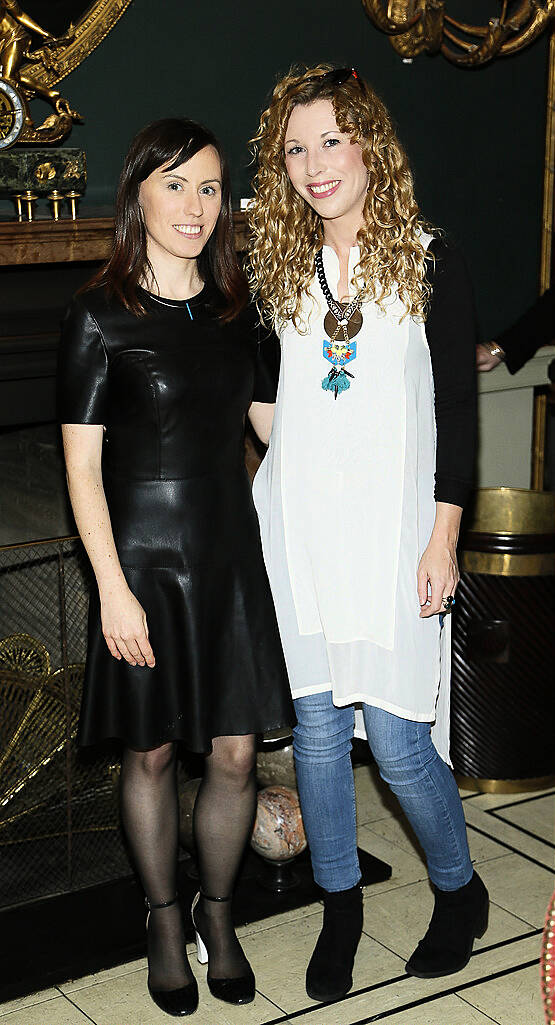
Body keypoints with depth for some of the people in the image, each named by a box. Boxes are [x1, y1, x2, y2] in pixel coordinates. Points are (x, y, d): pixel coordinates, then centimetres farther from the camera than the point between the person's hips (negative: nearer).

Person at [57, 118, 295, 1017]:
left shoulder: (234, 310, 7)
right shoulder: (102, 317, -8)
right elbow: (82, 466, -9)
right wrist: (113, 588, -14)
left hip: (230, 555, 4)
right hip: (145, 561, -4)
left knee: (235, 753, 6)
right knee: (151, 753, 9)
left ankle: (217, 913, 30)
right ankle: (164, 921, 31)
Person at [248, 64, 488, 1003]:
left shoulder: (428, 262, -3)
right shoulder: (275, 264, 7)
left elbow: (458, 409, -3)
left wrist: (443, 536, -8)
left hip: (390, 524, -3)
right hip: (297, 520, 4)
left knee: (395, 734, -2)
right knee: (316, 724, 8)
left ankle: (459, 891, 24)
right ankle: (339, 908, 27)